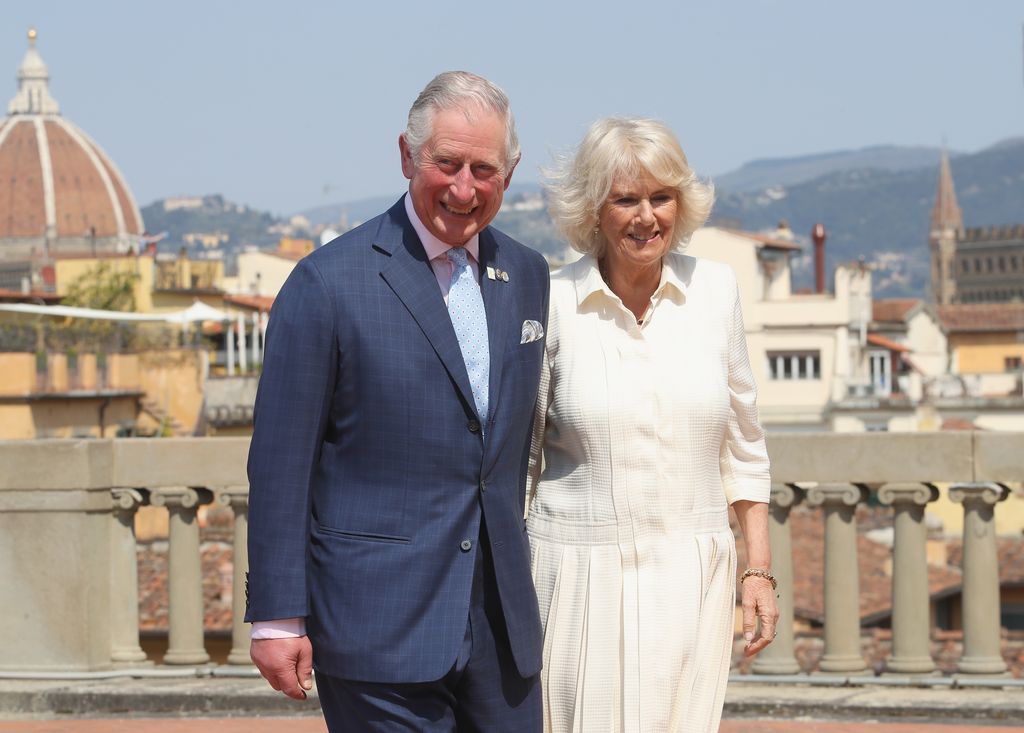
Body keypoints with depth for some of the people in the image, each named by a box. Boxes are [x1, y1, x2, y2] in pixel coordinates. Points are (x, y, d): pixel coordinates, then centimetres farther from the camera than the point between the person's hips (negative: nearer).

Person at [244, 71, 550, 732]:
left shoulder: (527, 275, 10)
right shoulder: (329, 282, -8)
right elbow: (280, 462, -7)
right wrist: (277, 620, -9)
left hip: (502, 624, 6)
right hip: (381, 625, -6)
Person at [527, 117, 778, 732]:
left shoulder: (714, 290, 4)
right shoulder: (552, 305, -4)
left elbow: (743, 445, 11)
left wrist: (759, 570, 8)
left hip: (691, 579, 2)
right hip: (582, 576, -2)